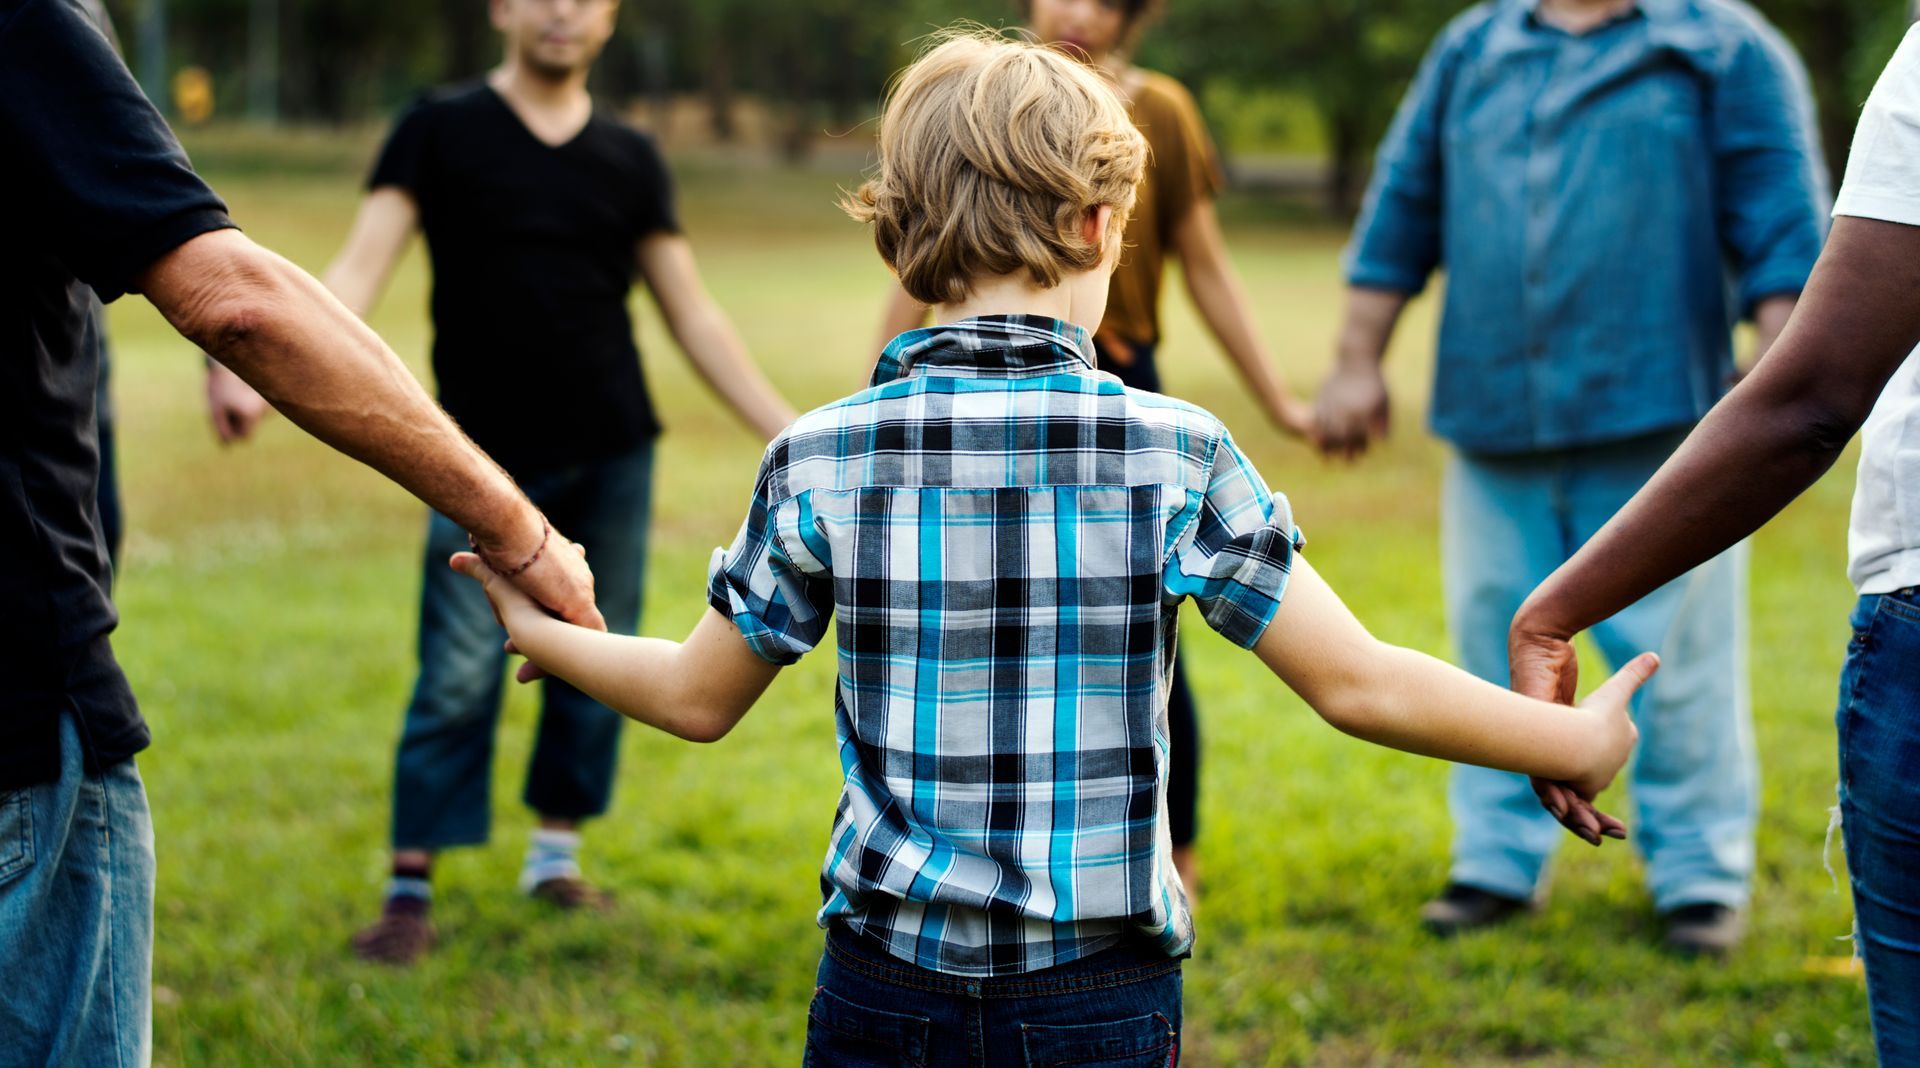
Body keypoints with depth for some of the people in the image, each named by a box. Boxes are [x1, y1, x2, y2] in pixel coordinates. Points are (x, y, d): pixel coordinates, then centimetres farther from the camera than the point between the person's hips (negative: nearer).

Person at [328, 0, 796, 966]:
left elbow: (692, 314, 11)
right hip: (486, 457, -3)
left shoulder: (630, 159, 8)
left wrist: (790, 434, 6)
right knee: (458, 677, -6)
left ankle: (556, 850, 23)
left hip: (612, 454, 4)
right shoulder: (440, 132, -1)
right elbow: (361, 267, -9)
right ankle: (411, 888, 1)